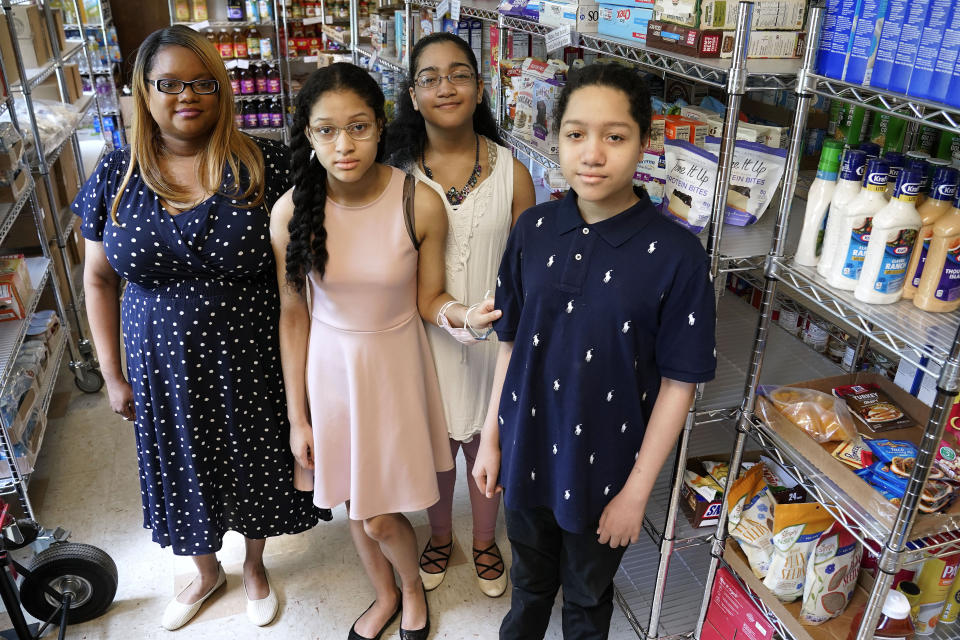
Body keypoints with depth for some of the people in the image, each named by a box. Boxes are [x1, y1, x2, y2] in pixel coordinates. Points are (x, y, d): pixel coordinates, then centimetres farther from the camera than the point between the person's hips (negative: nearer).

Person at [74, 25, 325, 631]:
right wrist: (113, 375, 3)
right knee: (186, 470, 21)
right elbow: (99, 278, 4)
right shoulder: (115, 176, -4)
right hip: (164, 365, 2)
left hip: (252, 359, -2)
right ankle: (207, 570, 52)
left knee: (253, 466, 18)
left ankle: (255, 565, 50)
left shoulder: (265, 165, -12)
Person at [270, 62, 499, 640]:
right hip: (328, 367, 2)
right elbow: (294, 314, -5)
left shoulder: (421, 204, -18)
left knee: (381, 518, 6)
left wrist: (464, 313, -30)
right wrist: (297, 416, -1)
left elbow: (428, 299, -6)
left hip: (394, 365, -2)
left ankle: (414, 586, 42)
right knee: (354, 504, 18)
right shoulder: (292, 212, -14)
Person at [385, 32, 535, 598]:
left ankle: (485, 542, 44)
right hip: (426, 337, 0)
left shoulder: (511, 171, -7)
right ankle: (440, 537, 46)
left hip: (494, 335, 0)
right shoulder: (398, 171, -7)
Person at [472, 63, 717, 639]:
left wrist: (637, 490, -10)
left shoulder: (676, 254, -20)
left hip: (605, 467, -3)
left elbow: (678, 382, -14)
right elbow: (511, 341, 0)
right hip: (527, 453, 3)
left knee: (588, 592, 24)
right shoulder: (533, 230, -8)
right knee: (530, 576, 28)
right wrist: (491, 438, 4)